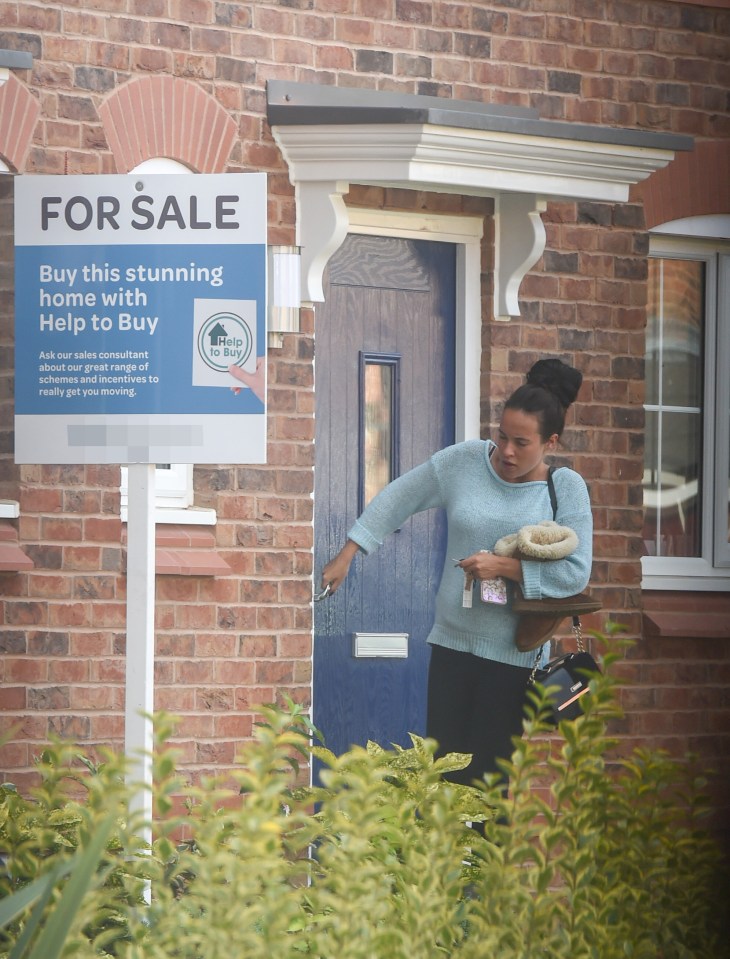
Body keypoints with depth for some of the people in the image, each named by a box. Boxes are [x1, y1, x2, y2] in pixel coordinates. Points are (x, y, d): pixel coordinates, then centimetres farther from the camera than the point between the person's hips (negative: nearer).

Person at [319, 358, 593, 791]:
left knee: (489, 774, -4)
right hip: (453, 641, 3)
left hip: (514, 654, -3)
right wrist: (347, 556, 11)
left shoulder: (567, 488, -5)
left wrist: (506, 568, -17)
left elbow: (576, 572, -11)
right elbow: (398, 500, 12)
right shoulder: (463, 462, 0)